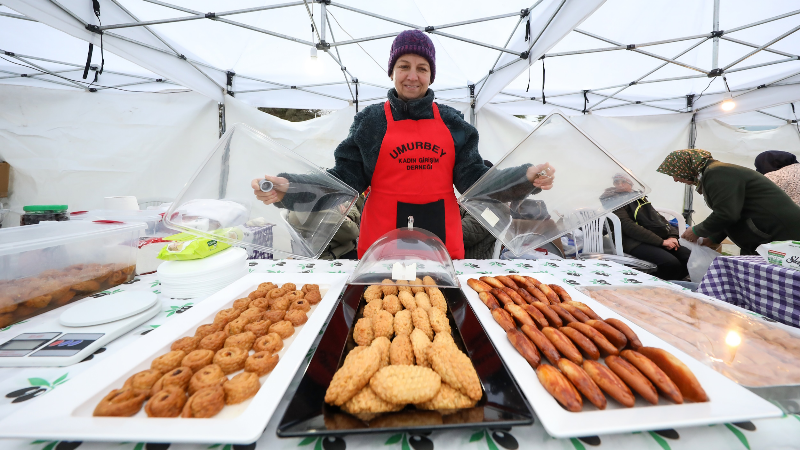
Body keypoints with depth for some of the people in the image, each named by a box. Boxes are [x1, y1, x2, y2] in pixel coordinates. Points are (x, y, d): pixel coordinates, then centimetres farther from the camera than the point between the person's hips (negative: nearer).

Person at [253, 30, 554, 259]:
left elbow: (473, 177, 5)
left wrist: (525, 177, -9)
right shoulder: (370, 121, 4)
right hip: (382, 241, -1)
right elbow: (345, 178, -2)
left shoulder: (451, 121, 9)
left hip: (442, 239, 2)